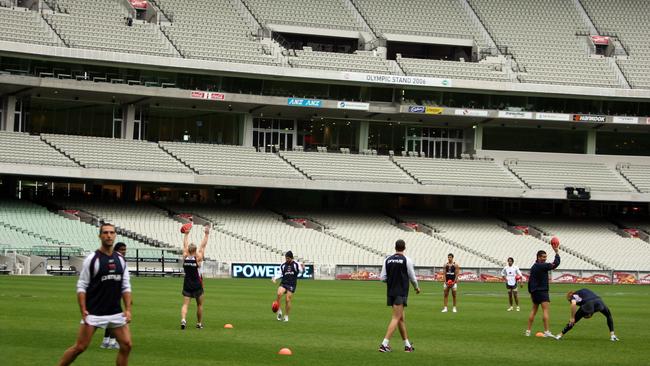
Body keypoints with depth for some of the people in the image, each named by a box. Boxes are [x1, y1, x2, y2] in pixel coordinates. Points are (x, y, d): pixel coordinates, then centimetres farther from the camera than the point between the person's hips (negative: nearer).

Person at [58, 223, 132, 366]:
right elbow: (81, 286, -6)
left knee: (126, 345, -2)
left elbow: (126, 287, 10)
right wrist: (83, 310, -15)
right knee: (80, 347, -5)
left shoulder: (121, 260, 7)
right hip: (94, 313, -4)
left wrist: (128, 309, -1)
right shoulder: (92, 259, -7)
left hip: (116, 313, 4)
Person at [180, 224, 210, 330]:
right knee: (199, 305, 14)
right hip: (197, 285, -2)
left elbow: (185, 245, 9)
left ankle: (183, 319, -28)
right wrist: (206, 234, 0)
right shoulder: (198, 258, -11)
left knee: (185, 304, -3)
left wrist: (186, 234, 18)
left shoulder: (185, 257, -4)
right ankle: (199, 323, 21)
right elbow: (203, 245, -7)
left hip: (187, 284, 2)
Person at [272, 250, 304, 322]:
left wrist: (303, 267, -28)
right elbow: (279, 273, 12)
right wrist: (275, 278, -6)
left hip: (291, 285, -2)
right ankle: (279, 311, -12)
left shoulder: (296, 264, 1)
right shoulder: (283, 265, 11)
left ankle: (286, 316, 11)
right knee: (279, 293, -27)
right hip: (283, 283, 2)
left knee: (287, 300, -6)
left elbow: (301, 271, -6)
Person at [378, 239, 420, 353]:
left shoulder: (387, 260, 4)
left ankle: (407, 345, 20)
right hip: (401, 293, -5)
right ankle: (384, 344, -17)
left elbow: (382, 277, 3)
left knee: (401, 318, 14)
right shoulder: (407, 260, -8)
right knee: (396, 318, -7)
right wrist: (416, 287, 19)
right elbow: (412, 277, -1)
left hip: (390, 292, 5)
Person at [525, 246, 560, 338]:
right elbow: (556, 264, -14)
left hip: (534, 291, 9)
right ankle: (546, 331, -17)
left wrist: (530, 292, 26)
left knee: (533, 311, 14)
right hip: (541, 291, -9)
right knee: (546, 310, -10)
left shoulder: (533, 267, 14)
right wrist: (557, 252, -4)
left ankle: (528, 331, 14)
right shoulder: (542, 266, -13)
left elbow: (529, 280, 19)